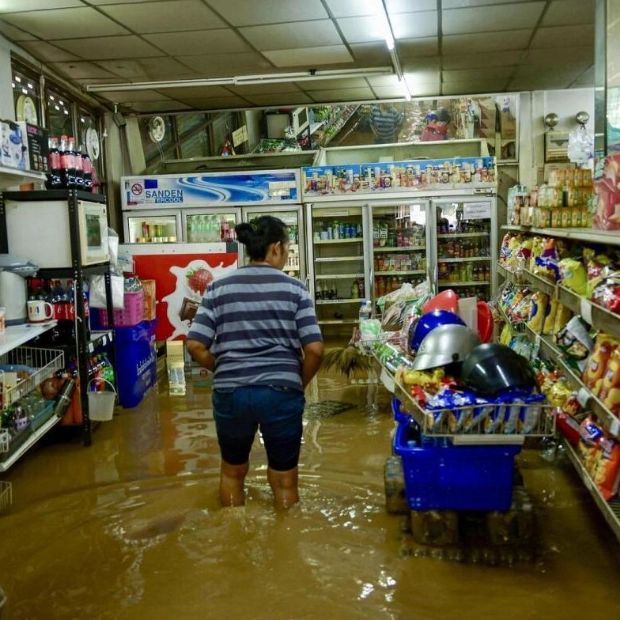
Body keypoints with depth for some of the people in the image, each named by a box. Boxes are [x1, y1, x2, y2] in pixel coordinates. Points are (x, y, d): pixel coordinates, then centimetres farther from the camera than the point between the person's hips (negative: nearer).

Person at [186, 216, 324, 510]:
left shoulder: (218, 288, 2)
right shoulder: (294, 289, -3)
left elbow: (195, 347, -3)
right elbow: (314, 350, -8)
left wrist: (224, 370, 13)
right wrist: (298, 382, 9)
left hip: (230, 393, 2)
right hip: (281, 393, -2)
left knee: (232, 471, 25)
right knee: (284, 479, 14)